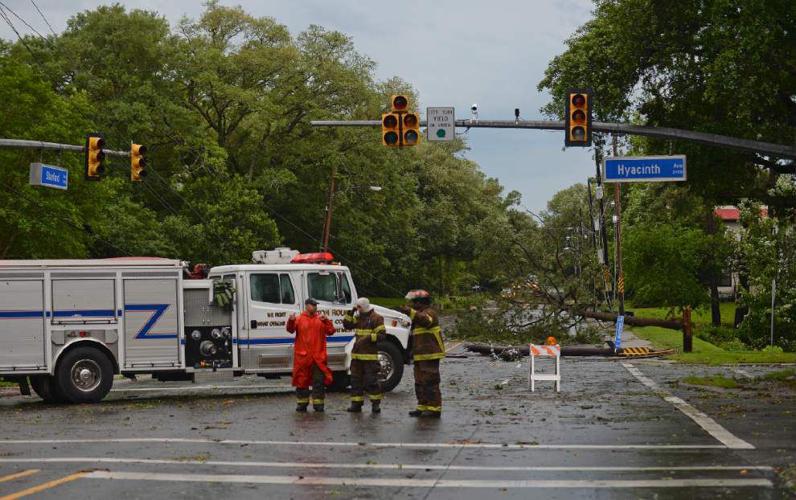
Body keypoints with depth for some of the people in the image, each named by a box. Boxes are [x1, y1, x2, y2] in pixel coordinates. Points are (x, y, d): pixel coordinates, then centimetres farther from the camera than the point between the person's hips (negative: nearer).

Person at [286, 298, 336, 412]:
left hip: (318, 357, 2)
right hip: (302, 356, -1)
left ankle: (318, 403, 10)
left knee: (319, 381, 3)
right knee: (302, 380, 6)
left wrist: (326, 321, -13)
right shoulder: (299, 319, 1)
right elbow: (291, 329, -14)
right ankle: (302, 403, 16)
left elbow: (331, 331, 2)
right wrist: (291, 321, -34)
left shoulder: (321, 319, 8)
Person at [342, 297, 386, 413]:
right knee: (356, 380, 7)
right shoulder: (358, 317, 15)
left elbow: (382, 335, -11)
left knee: (371, 380, -4)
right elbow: (347, 325, 14)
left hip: (370, 356, -7)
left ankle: (376, 403, 6)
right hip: (357, 355, 7)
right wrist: (351, 313, 4)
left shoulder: (376, 318, -7)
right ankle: (356, 404, 12)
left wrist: (369, 338, -23)